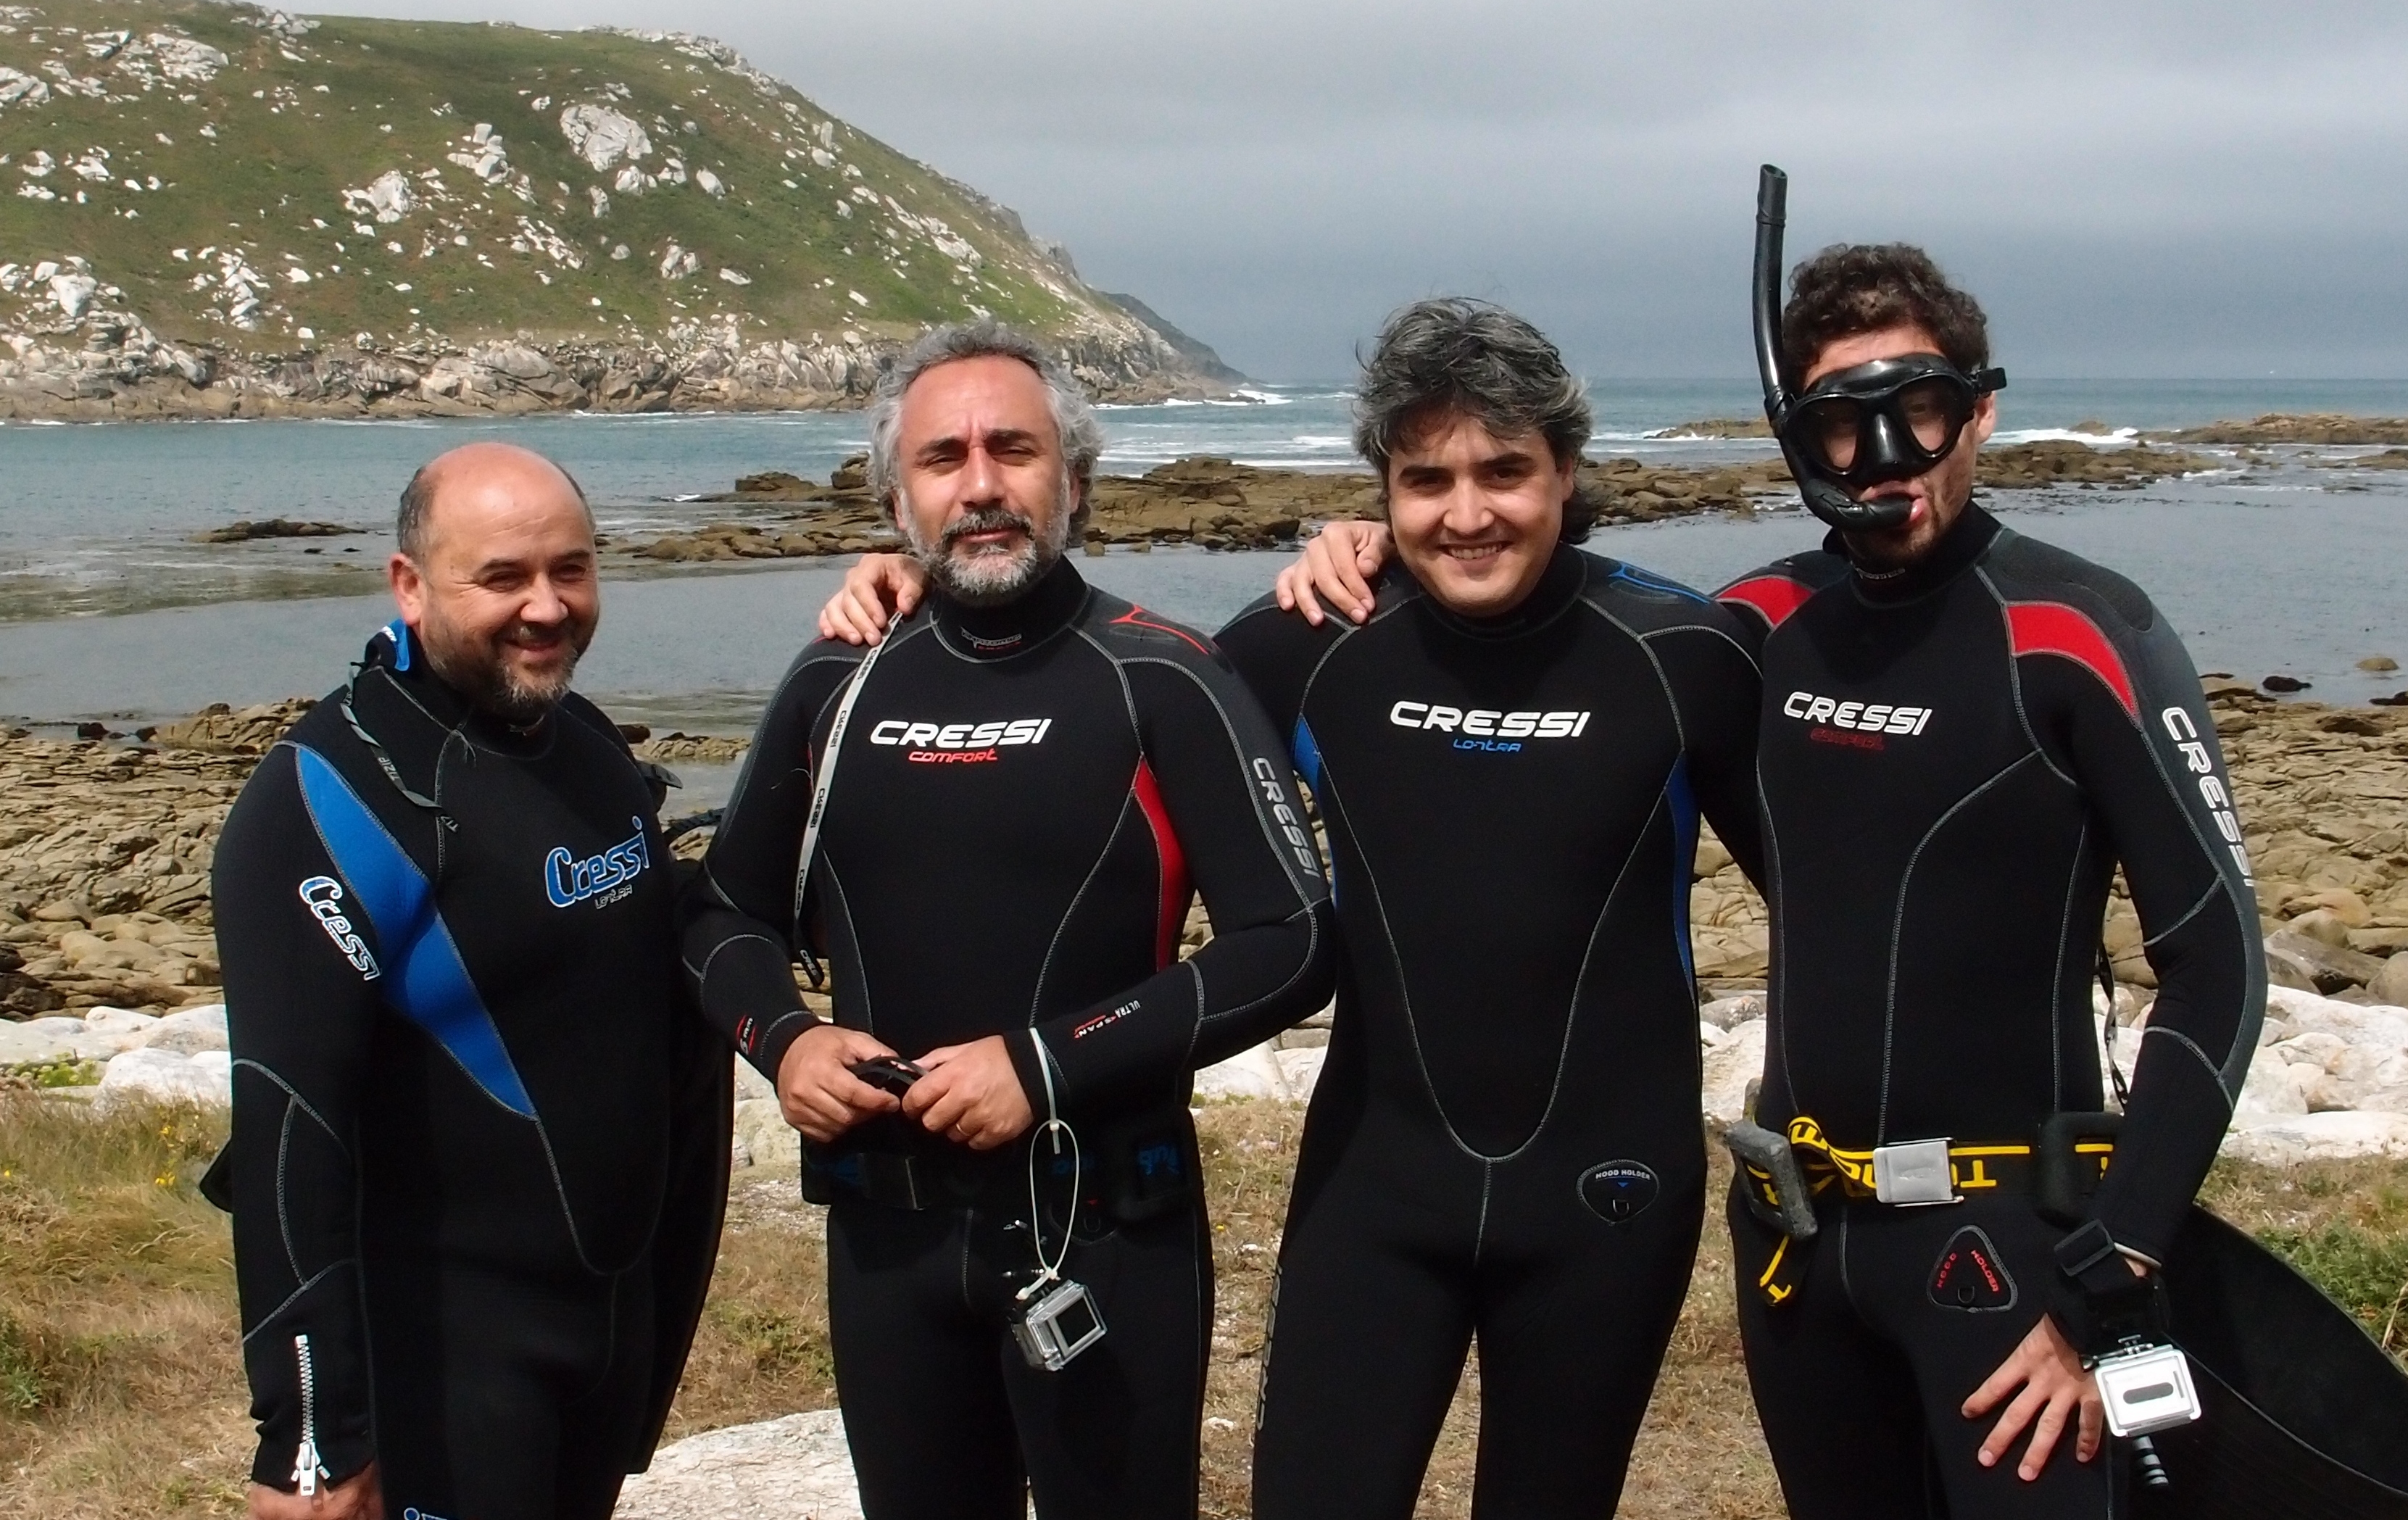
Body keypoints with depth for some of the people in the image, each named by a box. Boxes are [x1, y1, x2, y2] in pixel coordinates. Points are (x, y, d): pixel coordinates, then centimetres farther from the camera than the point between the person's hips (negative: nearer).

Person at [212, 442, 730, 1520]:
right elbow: (290, 1121, -23)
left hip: (624, 1311, 8)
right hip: (441, 1344, -7)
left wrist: (667, 1286, 16)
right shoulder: (334, 797, -17)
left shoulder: (594, 748, 8)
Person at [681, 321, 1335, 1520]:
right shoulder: (834, 690, 4)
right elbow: (729, 913, 16)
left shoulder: (1162, 686, -8)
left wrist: (1049, 1063, -18)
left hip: (1104, 1228, -4)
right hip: (886, 1228, 4)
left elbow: (1288, 945, -12)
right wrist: (782, 1039, -5)